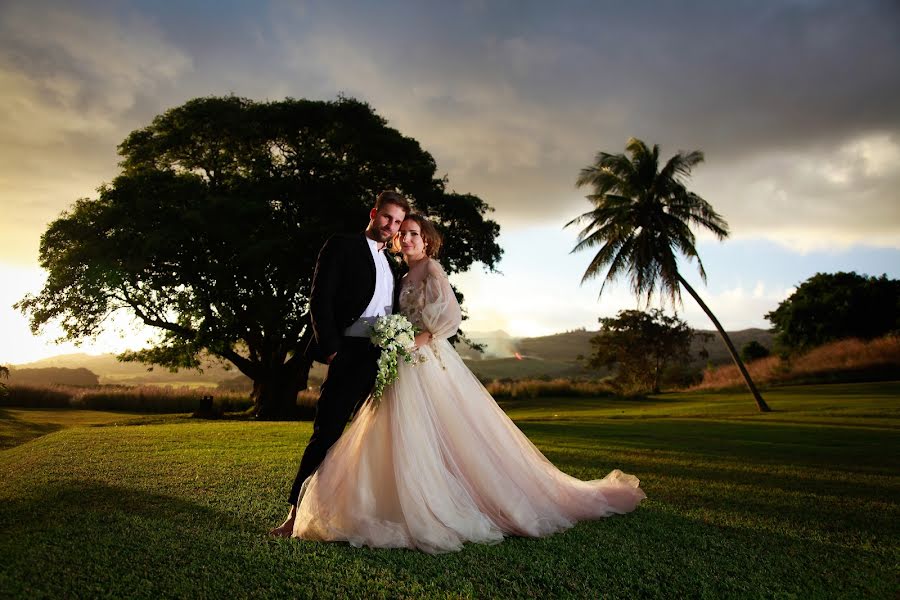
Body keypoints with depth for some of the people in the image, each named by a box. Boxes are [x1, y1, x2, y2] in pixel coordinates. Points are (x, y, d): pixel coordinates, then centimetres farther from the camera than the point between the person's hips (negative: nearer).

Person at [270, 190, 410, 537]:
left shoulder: (393, 266, 21)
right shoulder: (342, 246, 2)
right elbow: (320, 300, -7)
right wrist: (331, 349, -14)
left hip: (385, 360, 6)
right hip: (351, 355, -6)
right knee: (327, 432, -6)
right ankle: (296, 512, 5)